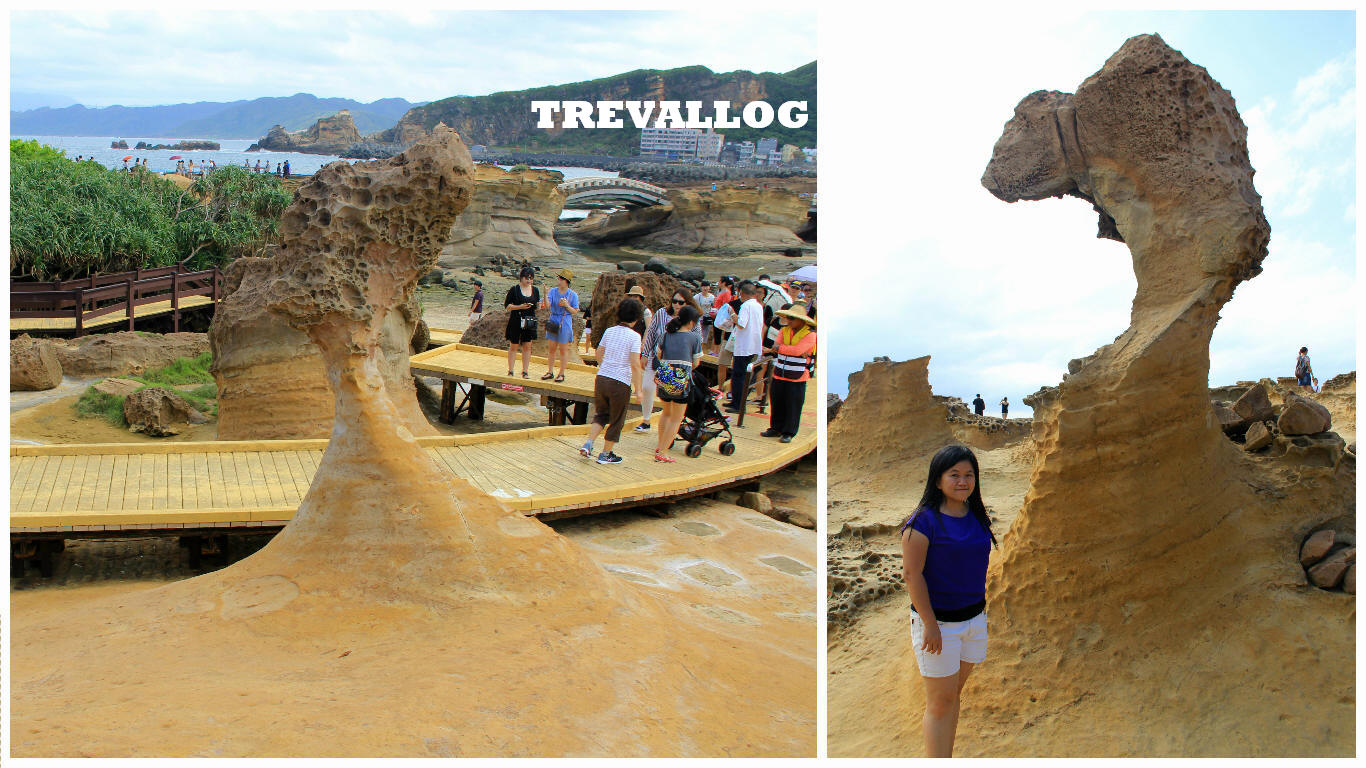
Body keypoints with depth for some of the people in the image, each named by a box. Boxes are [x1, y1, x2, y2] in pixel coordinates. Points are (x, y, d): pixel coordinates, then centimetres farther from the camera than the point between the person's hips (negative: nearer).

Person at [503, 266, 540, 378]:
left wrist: (538, 305, -5)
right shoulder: (514, 289, -3)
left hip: (530, 322, 3)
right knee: (513, 346, 1)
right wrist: (520, 307, -17)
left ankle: (525, 371, 9)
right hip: (516, 321, -3)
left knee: (527, 347, 3)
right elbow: (507, 306, -5)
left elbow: (537, 306, 18)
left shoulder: (535, 290, 10)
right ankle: (510, 371, 8)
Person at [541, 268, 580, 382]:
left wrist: (567, 305, -18)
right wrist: (545, 294, -23)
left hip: (565, 323, -3)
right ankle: (550, 372, 18)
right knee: (551, 348, 8)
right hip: (553, 321, 3)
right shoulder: (553, 291, 2)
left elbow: (575, 312, -2)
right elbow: (547, 305, -10)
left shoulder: (572, 295, -4)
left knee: (563, 349, 3)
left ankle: (561, 374, 12)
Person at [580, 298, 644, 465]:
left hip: (601, 378, 5)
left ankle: (588, 444, 5)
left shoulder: (609, 331, 7)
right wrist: (638, 389, -10)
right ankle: (605, 454, 19)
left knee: (600, 415, 22)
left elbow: (599, 353, 20)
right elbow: (635, 364, -16)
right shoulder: (634, 336, -10)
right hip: (620, 383, -5)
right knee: (616, 421, 12)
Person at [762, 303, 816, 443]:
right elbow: (777, 345, -8)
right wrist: (799, 352, -20)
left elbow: (797, 350, -22)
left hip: (797, 378, -5)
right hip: (779, 375, 5)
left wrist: (779, 348, -16)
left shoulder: (810, 335, -8)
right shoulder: (784, 331, 8)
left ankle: (788, 433, 11)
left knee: (793, 406, 0)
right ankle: (776, 428, 25)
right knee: (777, 403, 11)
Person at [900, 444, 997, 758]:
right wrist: (930, 624, -18)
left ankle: (945, 759, 24)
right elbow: (911, 573, -17)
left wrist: (981, 608, 18)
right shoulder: (924, 520, -15)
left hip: (974, 617, 6)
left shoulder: (977, 517, 6)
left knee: (954, 694, 13)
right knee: (941, 701, -1)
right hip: (937, 620, -6)